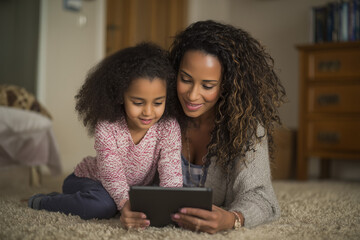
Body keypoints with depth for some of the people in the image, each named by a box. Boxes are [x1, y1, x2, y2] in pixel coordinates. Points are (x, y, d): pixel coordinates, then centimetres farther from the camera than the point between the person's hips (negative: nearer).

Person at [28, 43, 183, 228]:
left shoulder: (169, 127, -23)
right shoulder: (106, 127, -29)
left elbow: (171, 176, -28)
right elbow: (112, 176, -35)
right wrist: (126, 204, -57)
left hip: (137, 187, 7)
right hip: (90, 179, -7)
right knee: (103, 204, -36)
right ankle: (42, 202, -6)